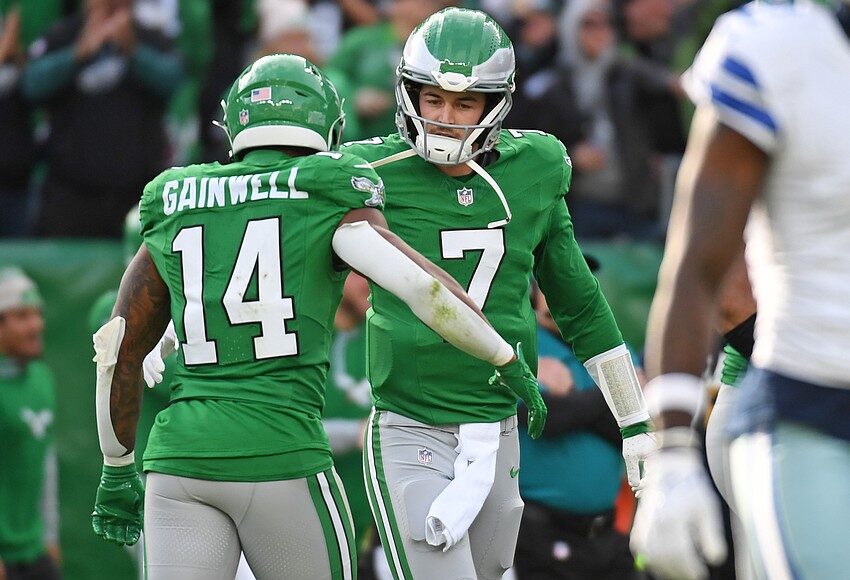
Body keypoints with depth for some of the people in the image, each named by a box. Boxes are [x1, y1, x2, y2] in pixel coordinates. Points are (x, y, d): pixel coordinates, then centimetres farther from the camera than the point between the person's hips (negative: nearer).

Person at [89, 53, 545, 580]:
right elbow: (424, 287, -11)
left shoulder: (172, 218, 14)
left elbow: (118, 352, 16)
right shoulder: (329, 206, 2)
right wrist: (509, 361, 3)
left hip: (179, 457, 3)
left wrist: (117, 471, 26)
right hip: (280, 456, -3)